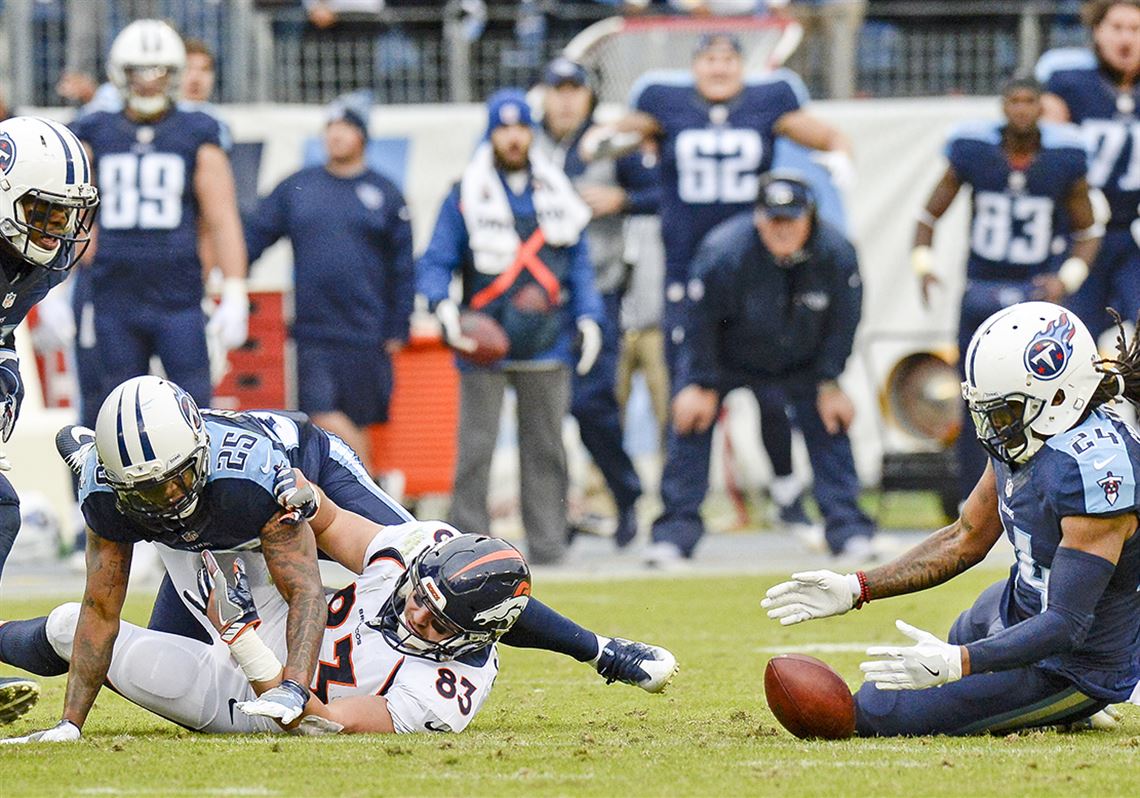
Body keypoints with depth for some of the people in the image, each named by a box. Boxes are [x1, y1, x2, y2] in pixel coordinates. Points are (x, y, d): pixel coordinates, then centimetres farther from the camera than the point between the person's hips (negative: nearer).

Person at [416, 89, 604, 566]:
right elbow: (434, 264, 1)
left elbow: (578, 264, 17)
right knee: (475, 447, -7)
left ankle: (547, 543, 9)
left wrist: (588, 317, 4)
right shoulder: (466, 196, 3)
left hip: (547, 345, 3)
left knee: (545, 447, 5)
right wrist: (443, 305, -17)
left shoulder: (556, 194, 12)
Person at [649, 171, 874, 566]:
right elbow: (702, 321, -18)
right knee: (691, 420, -12)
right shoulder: (723, 252, -34)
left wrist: (829, 383, -5)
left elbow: (842, 324, -9)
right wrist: (701, 384, -12)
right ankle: (675, 531, -4)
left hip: (802, 363, 2)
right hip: (726, 359, -2)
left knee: (829, 424, -4)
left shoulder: (837, 255, -26)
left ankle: (848, 531, 7)